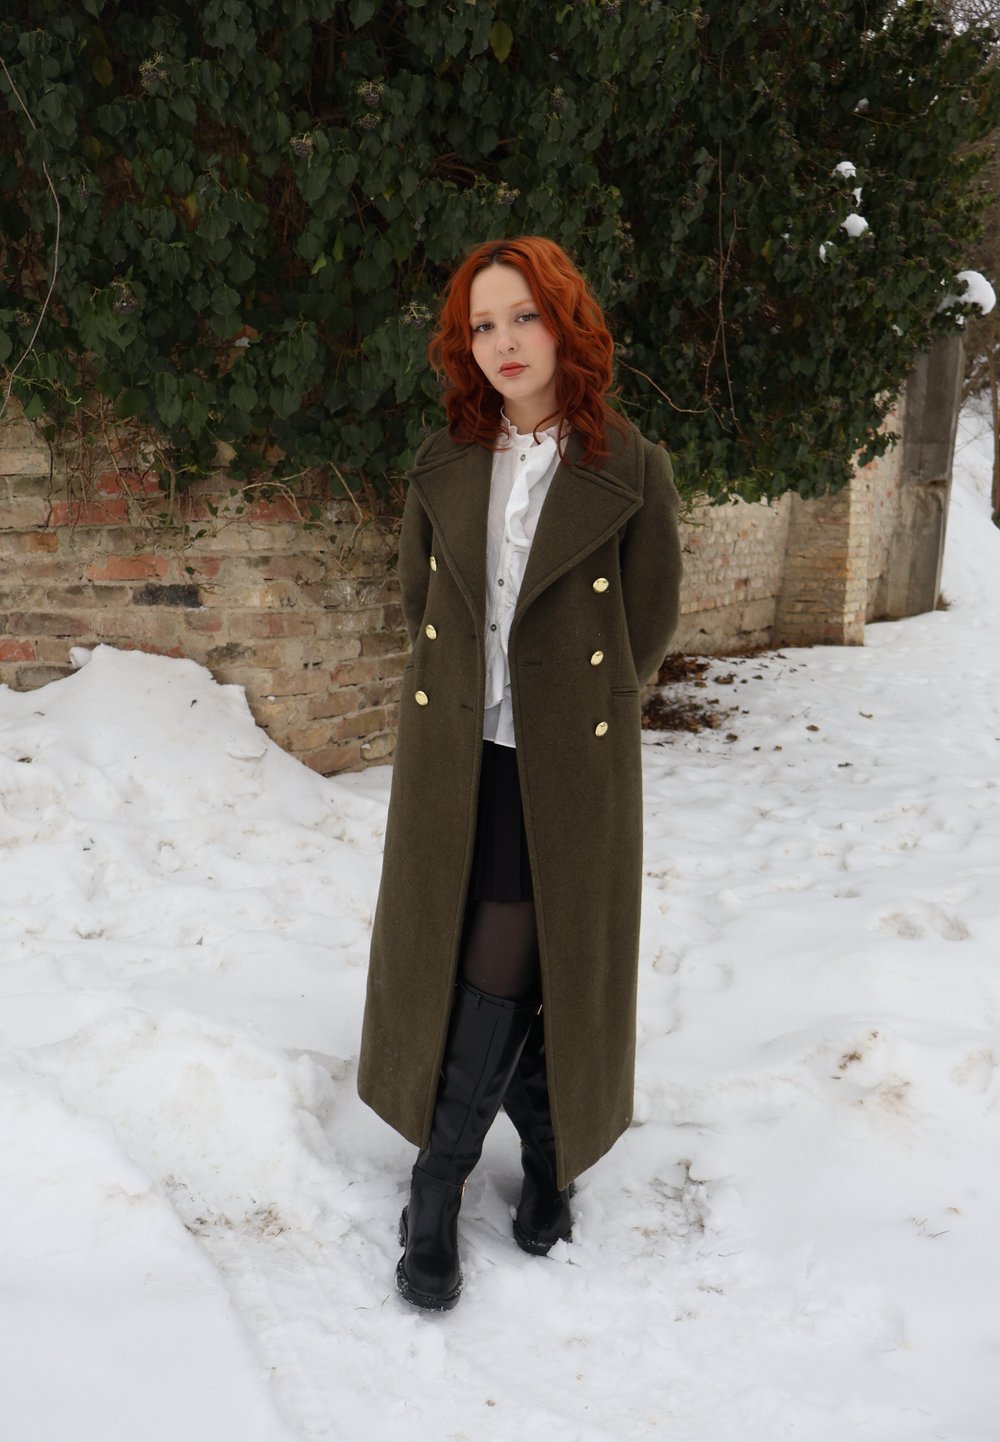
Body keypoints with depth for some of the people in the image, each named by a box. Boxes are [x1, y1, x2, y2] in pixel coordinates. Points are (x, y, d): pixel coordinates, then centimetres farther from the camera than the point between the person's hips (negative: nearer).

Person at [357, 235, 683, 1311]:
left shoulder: (631, 468, -6)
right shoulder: (443, 462, 3)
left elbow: (649, 624, 2)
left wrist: (570, 711, 5)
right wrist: (461, 695, 11)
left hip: (566, 770, -3)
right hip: (452, 759, 4)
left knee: (507, 974, -3)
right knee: (448, 964, 9)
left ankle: (437, 1186, 16)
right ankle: (544, 1154, 31)